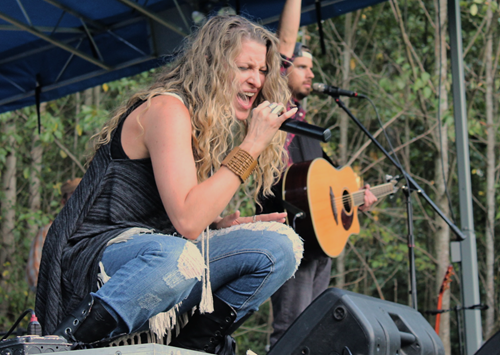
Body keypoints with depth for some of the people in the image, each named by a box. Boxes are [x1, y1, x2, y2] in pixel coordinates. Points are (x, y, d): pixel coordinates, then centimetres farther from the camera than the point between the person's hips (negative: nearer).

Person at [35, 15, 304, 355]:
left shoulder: (213, 123, 15)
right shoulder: (167, 108, -14)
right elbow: (186, 221, -26)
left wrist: (231, 224, -2)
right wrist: (252, 144, -21)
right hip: (94, 258, -9)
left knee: (282, 244, -3)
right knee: (176, 257, -42)